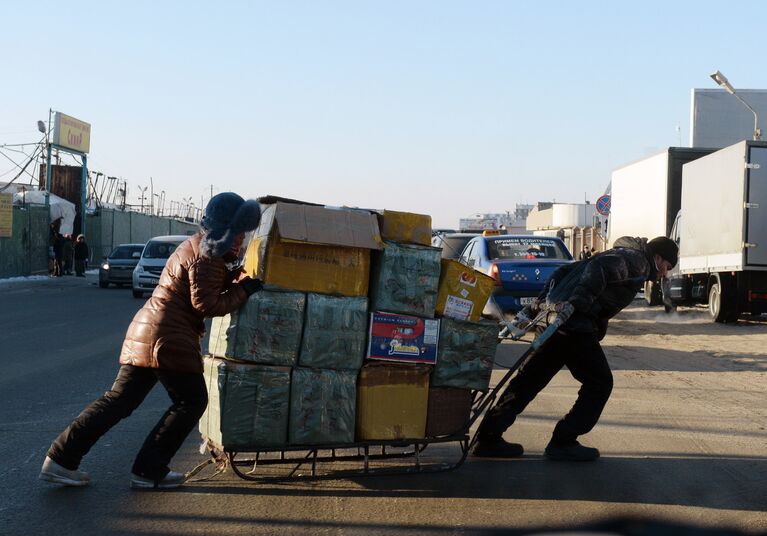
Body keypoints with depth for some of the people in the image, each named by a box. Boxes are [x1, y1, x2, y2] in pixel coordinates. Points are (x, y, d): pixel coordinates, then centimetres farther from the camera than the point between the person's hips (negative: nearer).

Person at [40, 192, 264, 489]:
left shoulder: (199, 245, 20)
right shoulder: (206, 256, -13)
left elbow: (212, 283, 21)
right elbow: (205, 303, -17)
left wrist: (239, 276, 11)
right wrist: (243, 290, -11)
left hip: (143, 333, 10)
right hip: (168, 340, -10)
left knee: (119, 400, 9)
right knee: (191, 401, 3)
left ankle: (61, 458, 6)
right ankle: (148, 471, 4)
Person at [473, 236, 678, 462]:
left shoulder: (622, 255, 29)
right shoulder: (638, 262, -1)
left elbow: (565, 270, 26)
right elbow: (600, 267, -22)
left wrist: (543, 298, 19)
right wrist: (577, 303, -26)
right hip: (576, 327, -9)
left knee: (529, 379, 11)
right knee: (600, 383, 3)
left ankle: (488, 437, 13)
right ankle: (563, 443, 6)